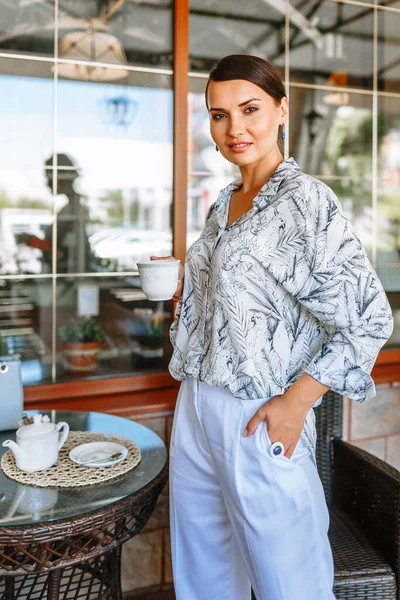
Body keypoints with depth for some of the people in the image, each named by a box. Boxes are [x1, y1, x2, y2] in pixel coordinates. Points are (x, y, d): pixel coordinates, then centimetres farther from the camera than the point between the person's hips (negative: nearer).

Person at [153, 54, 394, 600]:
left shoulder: (306, 198, -13)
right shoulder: (224, 202, 11)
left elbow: (369, 318, -16)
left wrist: (296, 401, -17)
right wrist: (186, 290, 7)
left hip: (256, 421, -7)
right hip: (195, 410, 8)